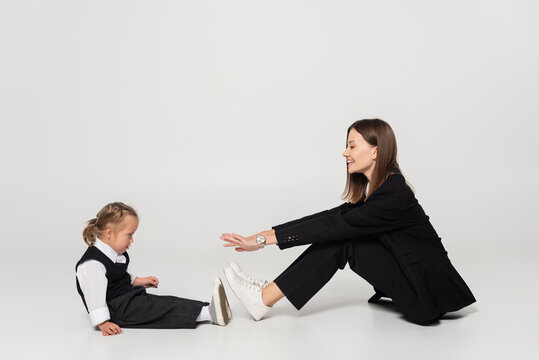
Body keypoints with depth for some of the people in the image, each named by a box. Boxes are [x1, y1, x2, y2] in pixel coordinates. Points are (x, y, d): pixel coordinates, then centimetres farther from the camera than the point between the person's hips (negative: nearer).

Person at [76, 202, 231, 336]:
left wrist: (139, 281, 22)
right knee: (158, 309, -23)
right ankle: (208, 313, -34)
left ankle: (210, 310, -22)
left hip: (128, 297, 10)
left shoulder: (114, 254, 10)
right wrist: (103, 324, -26)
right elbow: (94, 296, -24)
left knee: (167, 302, -8)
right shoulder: (92, 263, -22)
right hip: (116, 309, -10)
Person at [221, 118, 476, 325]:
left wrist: (265, 240, -24)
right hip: (407, 274, 8)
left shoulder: (394, 194, -22)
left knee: (339, 236, -17)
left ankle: (265, 299, -14)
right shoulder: (371, 189, 6)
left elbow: (334, 225, -25)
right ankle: (268, 292, -8)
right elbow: (329, 218, 2)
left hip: (429, 291, -8)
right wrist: (267, 233, -7)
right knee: (336, 235, -6)